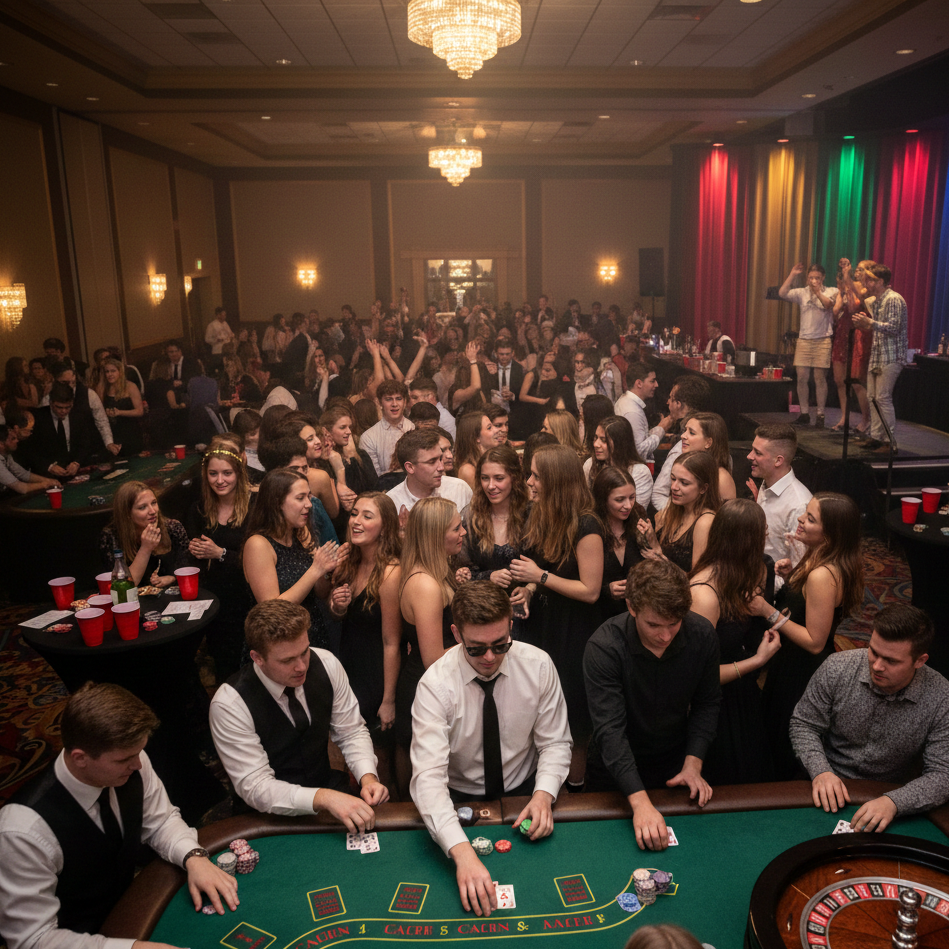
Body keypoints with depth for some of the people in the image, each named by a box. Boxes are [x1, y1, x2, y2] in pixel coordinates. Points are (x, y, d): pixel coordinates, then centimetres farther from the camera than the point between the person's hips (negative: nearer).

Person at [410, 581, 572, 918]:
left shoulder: (538, 665, -13)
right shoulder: (436, 685, -22)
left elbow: (555, 743, -3)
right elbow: (428, 776, -31)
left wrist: (543, 794, -23)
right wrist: (462, 851, -45)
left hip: (523, 792, 2)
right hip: (459, 800, -1)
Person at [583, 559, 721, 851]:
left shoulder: (702, 635, -18)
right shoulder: (604, 647, -30)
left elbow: (706, 704, -2)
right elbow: (610, 729, -33)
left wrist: (693, 764, -13)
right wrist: (640, 801, -42)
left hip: (675, 765, 3)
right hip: (614, 770, -2)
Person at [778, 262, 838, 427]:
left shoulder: (831, 291, 5)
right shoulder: (802, 293, 9)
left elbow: (829, 304, -14)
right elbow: (782, 293, -5)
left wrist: (817, 292, -17)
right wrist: (792, 274, -6)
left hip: (822, 340, -3)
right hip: (804, 339, 3)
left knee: (820, 377, -2)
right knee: (802, 377, 0)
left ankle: (820, 414, 4)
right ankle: (804, 413, 9)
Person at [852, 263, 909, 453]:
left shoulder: (893, 300, -12)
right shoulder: (876, 301, 17)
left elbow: (893, 328, -21)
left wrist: (870, 322, -22)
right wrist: (863, 324, 9)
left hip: (891, 357, -9)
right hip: (876, 356, 9)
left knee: (883, 398, -11)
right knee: (873, 397, 9)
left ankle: (891, 442, -7)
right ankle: (876, 437, 16)